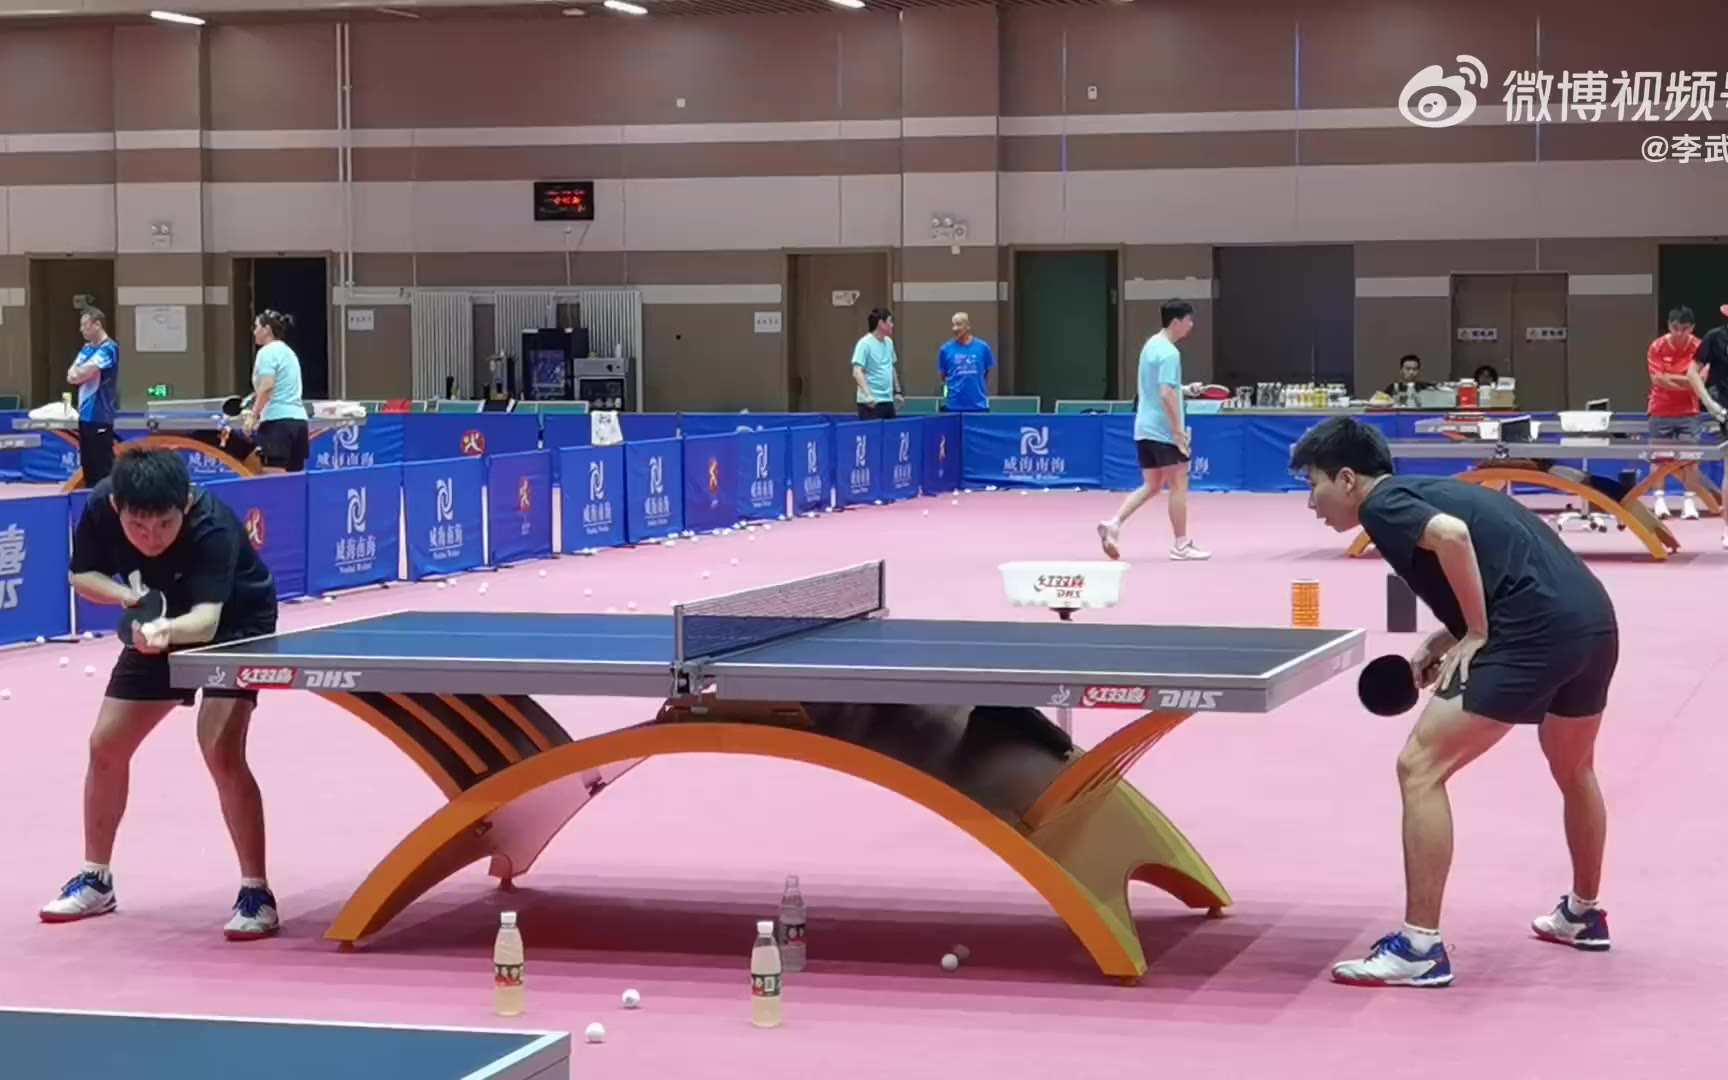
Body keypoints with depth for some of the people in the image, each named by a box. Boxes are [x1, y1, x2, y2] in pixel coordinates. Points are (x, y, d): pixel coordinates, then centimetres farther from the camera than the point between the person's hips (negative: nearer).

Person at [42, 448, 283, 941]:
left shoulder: (213, 528, -39)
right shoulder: (100, 506, -25)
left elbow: (206, 621, -49)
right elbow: (83, 575, -8)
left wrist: (166, 630, -71)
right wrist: (127, 596, -28)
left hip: (235, 624, -6)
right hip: (161, 626, 6)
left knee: (221, 749, -23)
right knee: (106, 744, 6)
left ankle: (256, 891, -12)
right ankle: (95, 879, 26)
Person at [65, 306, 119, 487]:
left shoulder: (108, 349, -12)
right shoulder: (87, 348, 14)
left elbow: (85, 372, -19)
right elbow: (71, 376, 9)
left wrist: (78, 373, 3)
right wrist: (83, 373, -12)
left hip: (100, 416, -8)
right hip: (85, 414, 8)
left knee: (102, 465, -5)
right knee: (87, 464, 12)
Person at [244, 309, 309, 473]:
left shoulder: (267, 352, -5)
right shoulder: (288, 352, 20)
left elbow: (267, 387, -18)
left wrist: (254, 415, -17)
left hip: (277, 421, -9)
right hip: (298, 418, 9)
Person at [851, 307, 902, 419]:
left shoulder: (889, 342, 12)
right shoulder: (865, 343, -12)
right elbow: (857, 372, -20)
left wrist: (897, 391, 22)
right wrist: (867, 394, -31)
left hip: (888, 401, 8)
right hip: (871, 403, -8)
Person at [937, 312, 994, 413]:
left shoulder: (983, 347, 1)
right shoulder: (945, 349, 0)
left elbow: (987, 373, 10)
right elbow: (942, 376, 9)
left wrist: (985, 395, 9)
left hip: (979, 405, 1)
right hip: (953, 406, -1)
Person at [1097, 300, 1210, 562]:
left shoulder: (1151, 344, 12)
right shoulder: (1169, 353, -17)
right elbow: (1166, 394, -24)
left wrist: (1183, 389, 19)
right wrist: (1179, 430, -22)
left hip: (1144, 428, 9)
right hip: (1163, 430, -9)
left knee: (1151, 486, 13)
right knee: (1178, 485, 2)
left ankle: (1114, 524, -3)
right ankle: (1181, 545, 7)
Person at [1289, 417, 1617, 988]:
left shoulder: (1382, 505, 0)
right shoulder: (1425, 492, 26)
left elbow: (1453, 536, -21)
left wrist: (1476, 635, -11)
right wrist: (1445, 640, 18)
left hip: (1538, 634, -10)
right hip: (1594, 618, 10)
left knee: (1420, 767, -6)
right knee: (1573, 770, 33)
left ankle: (1421, 947, -7)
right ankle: (1583, 914, 53)